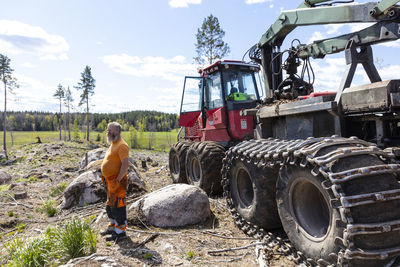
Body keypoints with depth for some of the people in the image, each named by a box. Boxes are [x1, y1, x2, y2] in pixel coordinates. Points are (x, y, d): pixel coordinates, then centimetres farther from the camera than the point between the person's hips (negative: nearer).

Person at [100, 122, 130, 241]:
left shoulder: (122, 145, -18)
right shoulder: (113, 144, 15)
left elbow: (125, 164, -26)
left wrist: (118, 180, -26)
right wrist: (108, 180, 20)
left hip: (117, 182, -10)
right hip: (110, 181, 11)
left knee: (117, 206, -2)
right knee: (110, 205, 20)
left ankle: (120, 231, 10)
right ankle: (113, 226, 36)